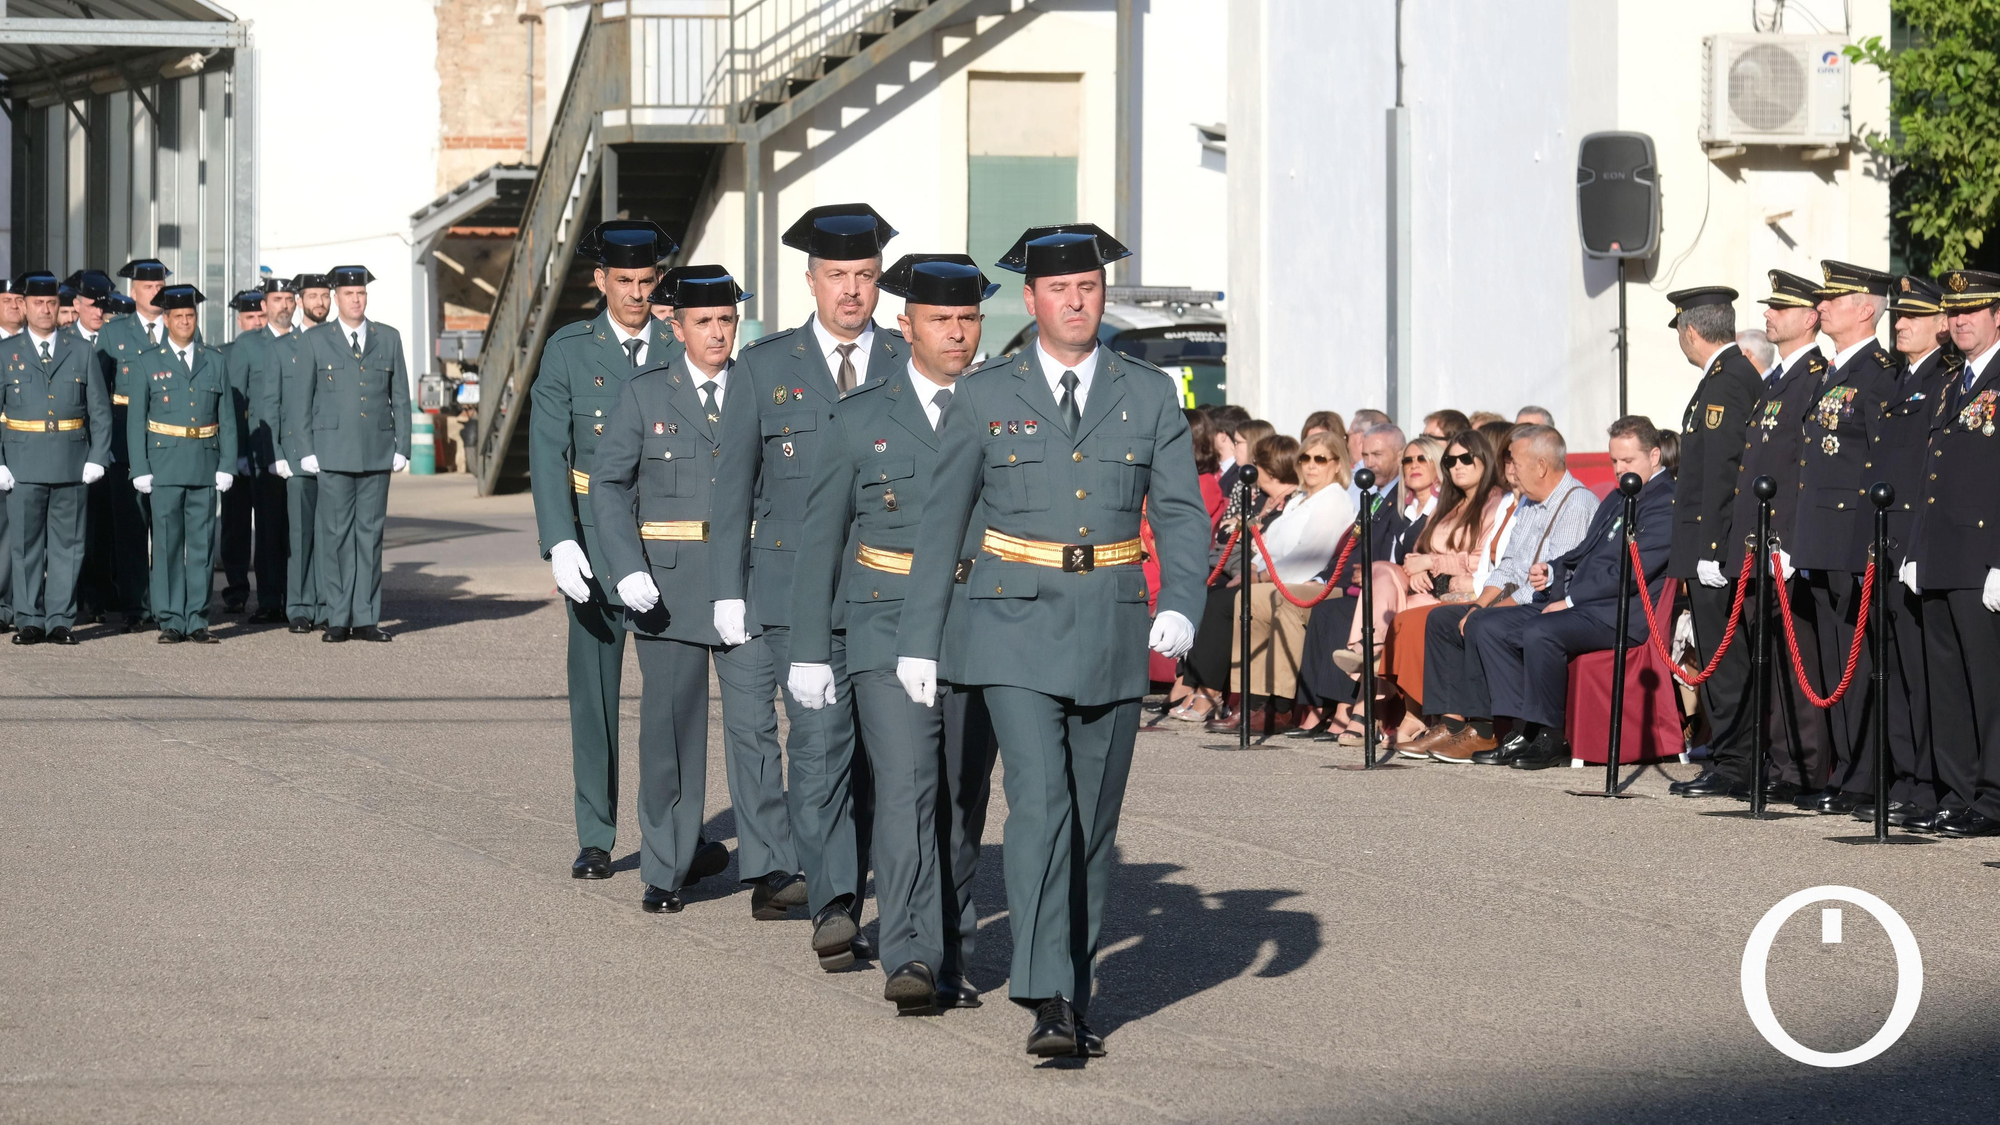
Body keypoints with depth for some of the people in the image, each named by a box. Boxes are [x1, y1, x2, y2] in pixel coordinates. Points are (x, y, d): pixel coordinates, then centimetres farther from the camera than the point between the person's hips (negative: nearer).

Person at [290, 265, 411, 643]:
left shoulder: (388, 339, 10)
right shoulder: (314, 341, 4)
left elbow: (400, 397, 11)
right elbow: (300, 400, 4)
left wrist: (402, 447, 4)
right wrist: (306, 451, -3)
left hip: (377, 452, 2)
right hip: (334, 452, -2)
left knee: (371, 534, 3)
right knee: (336, 535, -2)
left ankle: (366, 618, 6)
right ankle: (338, 620, 1)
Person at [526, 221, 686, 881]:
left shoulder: (682, 350, 5)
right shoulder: (568, 351, 3)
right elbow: (547, 451, -4)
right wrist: (560, 542, -16)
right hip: (594, 546, 0)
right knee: (595, 692, 5)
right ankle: (595, 838, 13)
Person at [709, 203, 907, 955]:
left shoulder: (912, 368, 8)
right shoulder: (768, 365, 6)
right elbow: (733, 485, 7)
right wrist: (728, 589, 1)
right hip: (797, 590, -2)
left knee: (865, 753, 5)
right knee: (821, 745, -13)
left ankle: (845, 910, 14)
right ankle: (830, 906, -15)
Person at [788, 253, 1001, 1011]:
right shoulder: (861, 419, 4)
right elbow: (820, 540, 6)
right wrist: (809, 651, 2)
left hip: (982, 638, 2)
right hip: (888, 635, -2)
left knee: (962, 806, 7)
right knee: (906, 792, -15)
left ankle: (950, 961, 18)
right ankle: (911, 962, -21)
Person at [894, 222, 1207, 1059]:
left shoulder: (1150, 396, 7)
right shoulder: (985, 398, 2)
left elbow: (1181, 515, 4)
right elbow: (942, 523, 6)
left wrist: (1180, 606, -14)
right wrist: (918, 639, 4)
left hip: (1114, 639, 3)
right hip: (1017, 635, -3)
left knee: (1093, 824, 8)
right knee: (1041, 807, -16)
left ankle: (1074, 997, 19)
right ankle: (1048, 1002, -20)